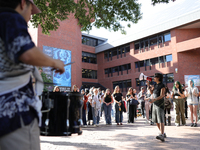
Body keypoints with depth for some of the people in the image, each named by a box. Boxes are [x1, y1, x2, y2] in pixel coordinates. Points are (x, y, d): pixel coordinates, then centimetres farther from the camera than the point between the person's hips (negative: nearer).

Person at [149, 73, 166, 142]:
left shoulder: (162, 85, -10)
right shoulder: (156, 85, 14)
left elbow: (162, 95, -20)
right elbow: (151, 92, 24)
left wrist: (154, 99, -34)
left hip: (160, 105, -8)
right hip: (155, 105, 8)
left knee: (160, 121, -19)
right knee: (156, 121, 12)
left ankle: (161, 136, -28)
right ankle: (163, 133, 27)